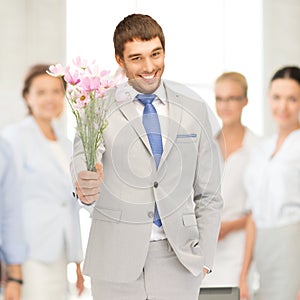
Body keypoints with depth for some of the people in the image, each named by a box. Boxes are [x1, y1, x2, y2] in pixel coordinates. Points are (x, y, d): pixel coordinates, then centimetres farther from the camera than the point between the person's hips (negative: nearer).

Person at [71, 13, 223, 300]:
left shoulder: (193, 110, 7)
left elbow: (207, 193, 10)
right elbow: (83, 155, -20)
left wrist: (205, 256, 4)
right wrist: (85, 183, -42)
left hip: (178, 259, 2)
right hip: (117, 258, -1)